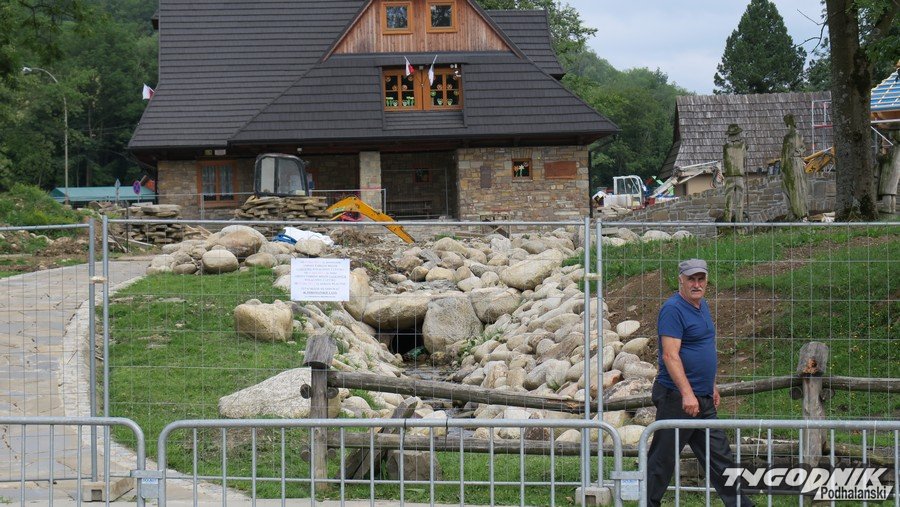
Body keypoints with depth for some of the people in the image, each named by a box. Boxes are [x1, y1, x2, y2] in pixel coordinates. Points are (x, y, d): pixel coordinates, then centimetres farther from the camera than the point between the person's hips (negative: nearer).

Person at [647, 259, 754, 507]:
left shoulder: (702, 306, 14)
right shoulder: (673, 309, -15)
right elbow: (670, 356, -22)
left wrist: (711, 385, 25)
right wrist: (687, 394, -28)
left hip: (703, 399, 9)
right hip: (676, 398, -9)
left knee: (719, 455, 12)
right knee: (662, 458, 0)